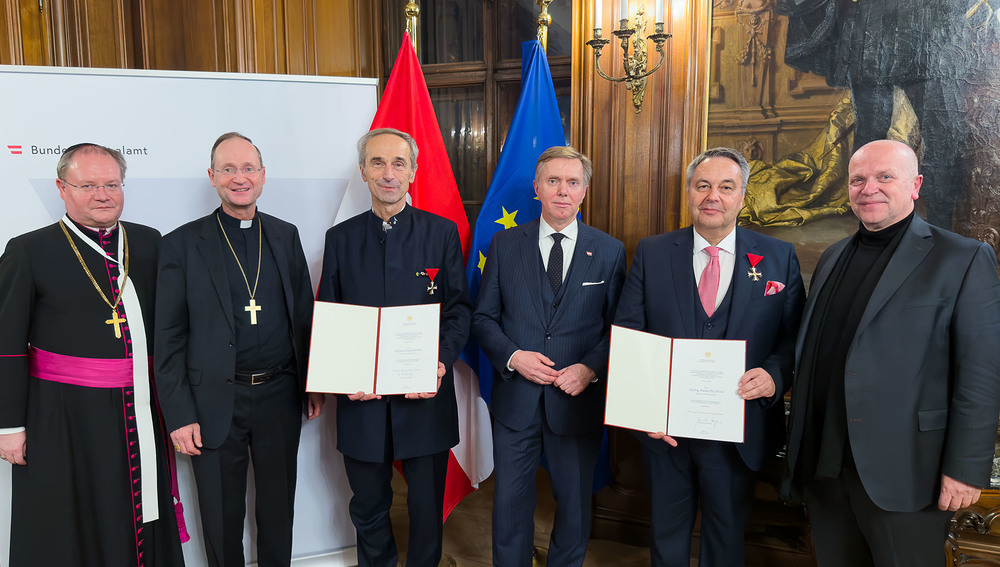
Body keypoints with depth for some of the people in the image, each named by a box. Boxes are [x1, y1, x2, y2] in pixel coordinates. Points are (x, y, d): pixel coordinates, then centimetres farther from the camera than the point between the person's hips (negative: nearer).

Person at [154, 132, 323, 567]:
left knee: (279, 507, 17)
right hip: (215, 403, -2)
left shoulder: (285, 235, 6)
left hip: (280, 396, 3)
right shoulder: (183, 244, -4)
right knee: (222, 516, 12)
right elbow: (169, 338, -5)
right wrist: (179, 415, -9)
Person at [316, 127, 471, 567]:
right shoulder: (340, 238, 5)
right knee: (368, 508, 17)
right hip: (361, 401, 2)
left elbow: (459, 308, 0)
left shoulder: (442, 232, 1)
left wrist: (441, 361, -16)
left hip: (425, 398, -1)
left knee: (427, 507, 13)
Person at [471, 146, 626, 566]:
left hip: (578, 402, 0)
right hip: (515, 400, 0)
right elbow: (484, 317, 3)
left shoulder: (610, 252, 1)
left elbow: (618, 325, 1)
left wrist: (590, 369, -15)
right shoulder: (505, 244, 1)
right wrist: (513, 357, -14)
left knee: (575, 504, 15)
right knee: (510, 501, 12)